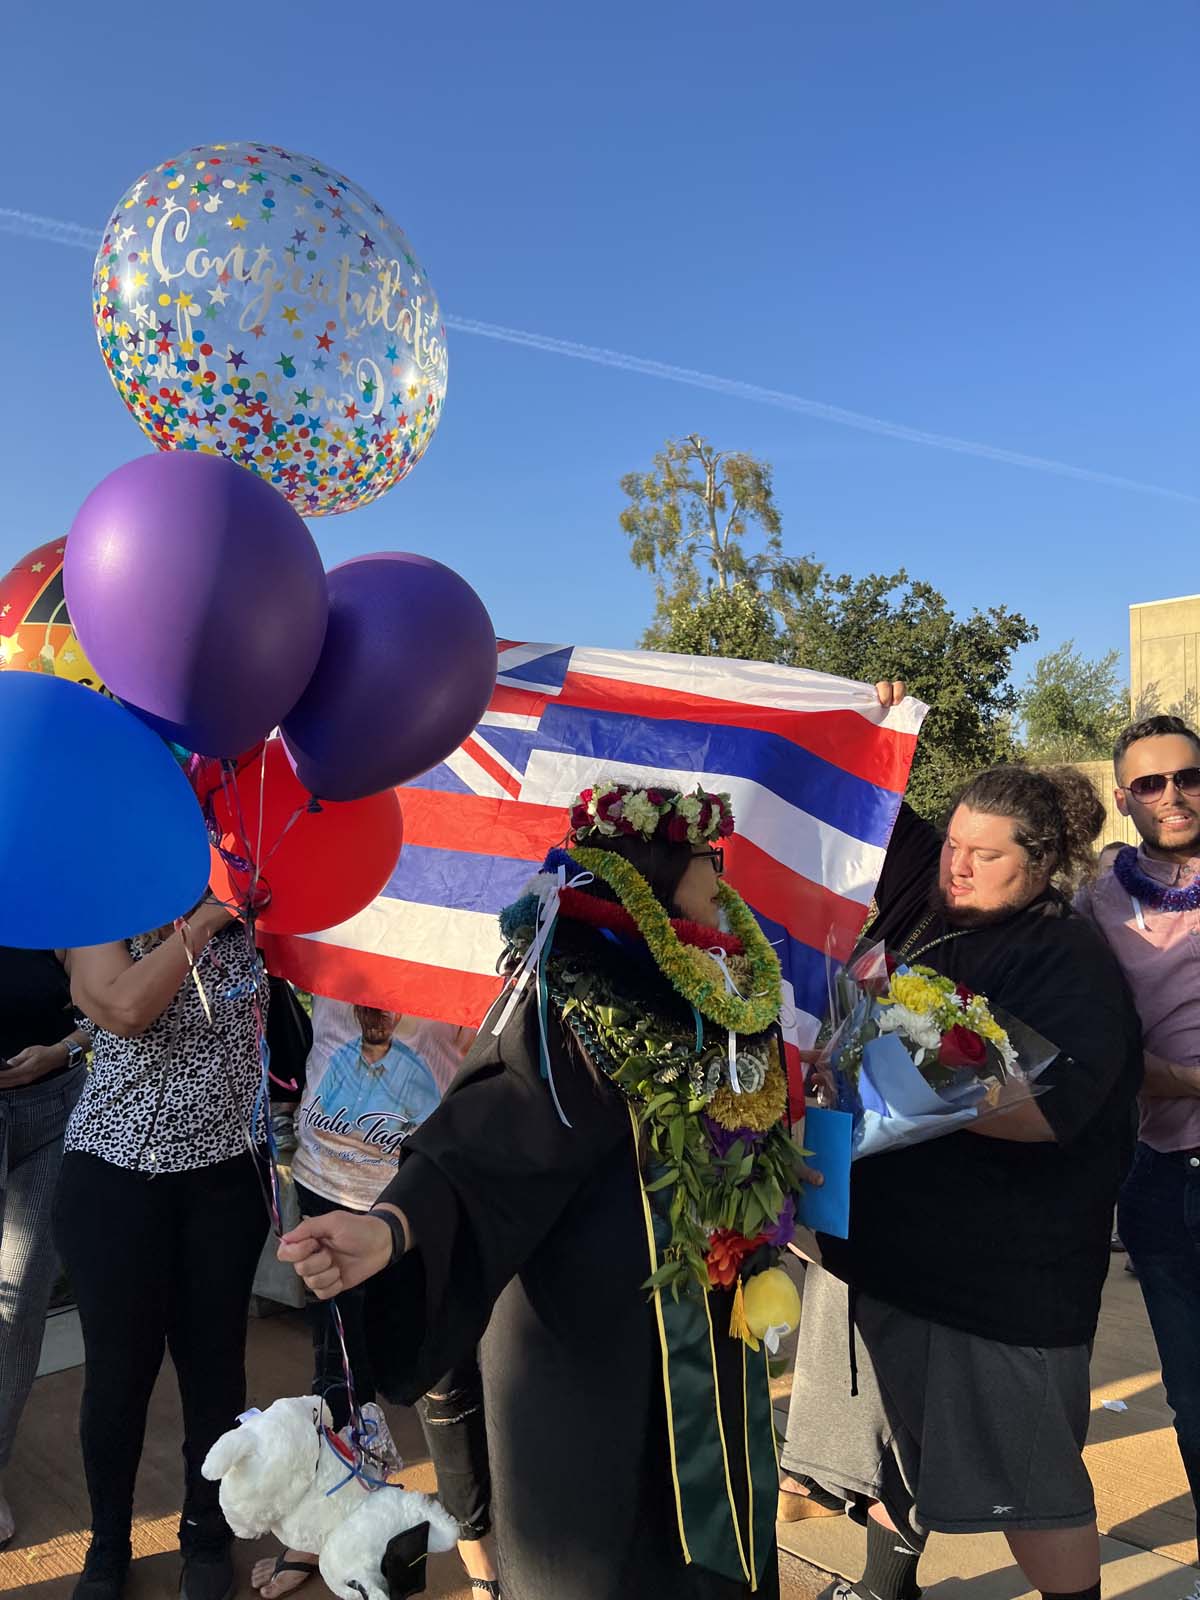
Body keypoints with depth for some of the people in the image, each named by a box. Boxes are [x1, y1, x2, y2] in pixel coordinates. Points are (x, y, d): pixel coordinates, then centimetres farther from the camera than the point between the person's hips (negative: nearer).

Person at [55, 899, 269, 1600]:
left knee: (213, 1360, 11)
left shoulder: (245, 930, 4)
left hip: (225, 1179, 2)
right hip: (115, 1178, -1)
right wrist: (203, 919, -18)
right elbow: (124, 1008, -22)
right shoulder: (100, 932, -3)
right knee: (118, 1367, 9)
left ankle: (207, 1535, 33)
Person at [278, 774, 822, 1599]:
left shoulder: (713, 984, 1)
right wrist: (393, 1227, -48)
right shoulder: (569, 995, -23)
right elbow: (483, 1138, -32)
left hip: (712, 1315, 8)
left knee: (711, 1532, 25)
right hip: (603, 1331, -8)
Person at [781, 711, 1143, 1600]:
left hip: (998, 1269, -7)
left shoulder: (1070, 960, -13)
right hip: (882, 1239, 7)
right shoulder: (926, 911, 5)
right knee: (891, 1427, 21)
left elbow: (1051, 1104, -23)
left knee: (1024, 1467, 7)